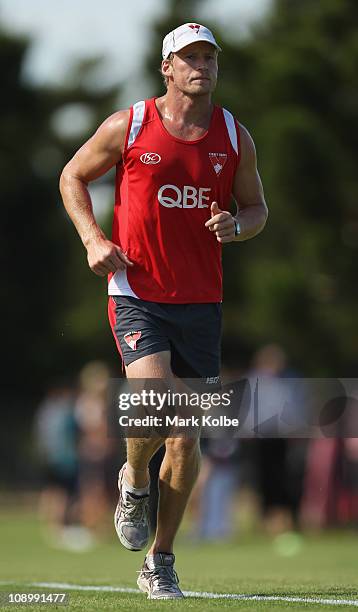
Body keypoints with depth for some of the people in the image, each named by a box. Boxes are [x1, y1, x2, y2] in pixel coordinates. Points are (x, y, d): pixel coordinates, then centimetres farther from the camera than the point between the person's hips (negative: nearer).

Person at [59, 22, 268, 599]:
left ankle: (160, 562, 19)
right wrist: (93, 238, -5)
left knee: (187, 439, 4)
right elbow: (73, 176, 11)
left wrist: (236, 225, -7)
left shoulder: (235, 136, 6)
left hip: (202, 302, 3)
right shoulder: (128, 126, -2)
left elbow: (257, 208, 17)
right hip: (137, 294, -3)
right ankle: (134, 483, 9)